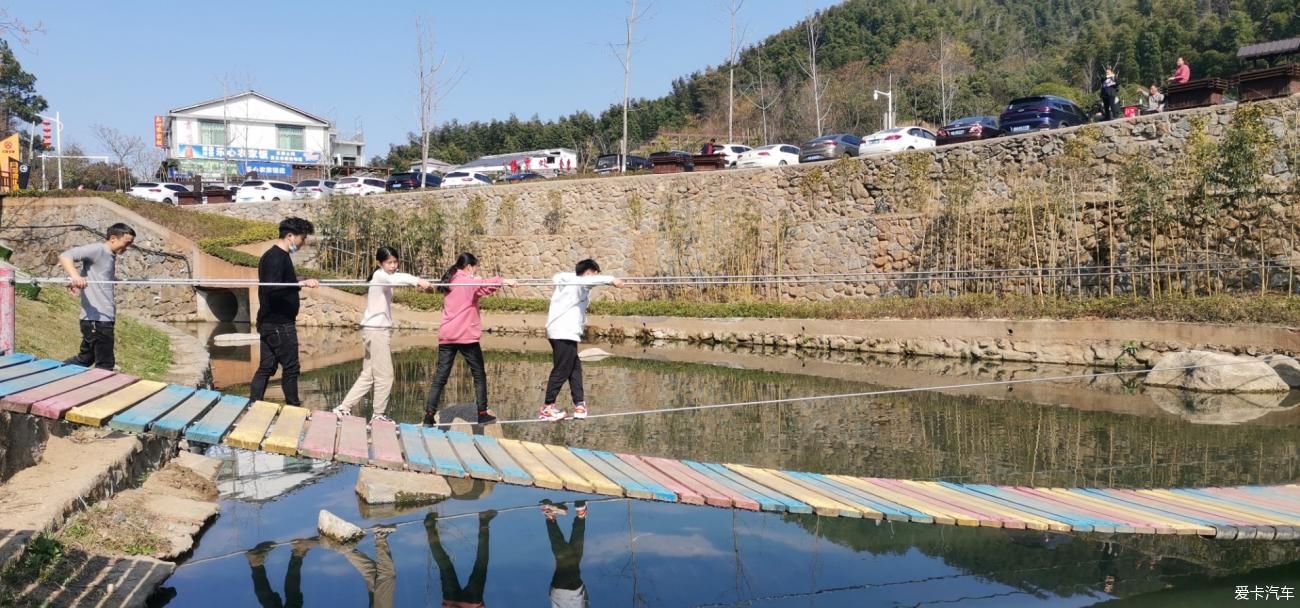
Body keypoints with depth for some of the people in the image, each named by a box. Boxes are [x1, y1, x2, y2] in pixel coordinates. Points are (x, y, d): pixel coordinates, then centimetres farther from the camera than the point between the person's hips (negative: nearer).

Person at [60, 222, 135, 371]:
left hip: (104, 318, 9)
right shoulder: (97, 249, -9)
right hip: (96, 318, -9)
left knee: (85, 359, 17)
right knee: (105, 365, -4)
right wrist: (75, 276, -35)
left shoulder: (111, 257, 18)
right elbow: (64, 256, -22)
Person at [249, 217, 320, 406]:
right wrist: (301, 283, -35)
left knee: (266, 367, 11)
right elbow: (272, 289, -29)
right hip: (279, 324, -10)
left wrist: (299, 282, 25)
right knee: (290, 367, 0)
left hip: (269, 322, 10)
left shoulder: (273, 255, 14)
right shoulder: (277, 257, -17)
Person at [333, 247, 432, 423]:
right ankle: (378, 415, 7)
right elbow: (396, 279, -34)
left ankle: (344, 408, 16)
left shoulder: (384, 277, 18)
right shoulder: (380, 275, -15)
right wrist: (418, 281, -50)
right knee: (384, 376, -2)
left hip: (379, 330, 10)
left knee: (368, 375, 13)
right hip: (375, 330, -10)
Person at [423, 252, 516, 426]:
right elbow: (485, 284, -25)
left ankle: (429, 415, -2)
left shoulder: (450, 282, 16)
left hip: (446, 336, 6)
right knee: (479, 375, 7)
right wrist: (504, 281, -26)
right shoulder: (469, 282, -6)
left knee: (440, 377, 4)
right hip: (466, 336, -6)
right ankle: (482, 413, 8)